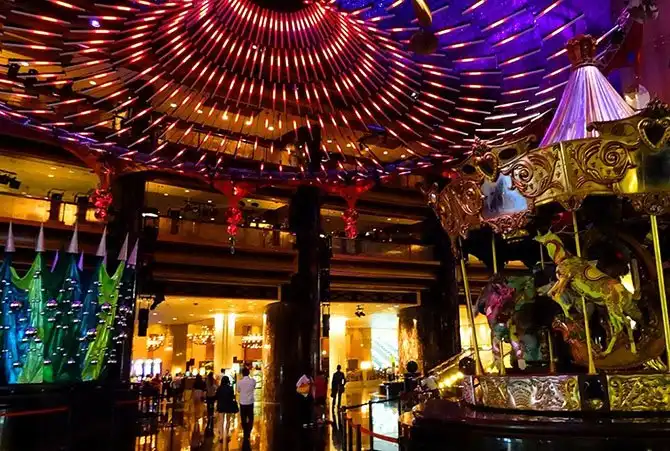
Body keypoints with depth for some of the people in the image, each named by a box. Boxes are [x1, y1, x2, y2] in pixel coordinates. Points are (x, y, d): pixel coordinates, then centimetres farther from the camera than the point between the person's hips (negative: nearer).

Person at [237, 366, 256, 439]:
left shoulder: (239, 382, -12)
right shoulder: (253, 381, -10)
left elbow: (238, 391, 6)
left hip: (242, 402, 0)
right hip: (250, 402, 0)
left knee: (243, 418, 14)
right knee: (250, 418, 12)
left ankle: (245, 432, 20)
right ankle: (248, 432, 3)